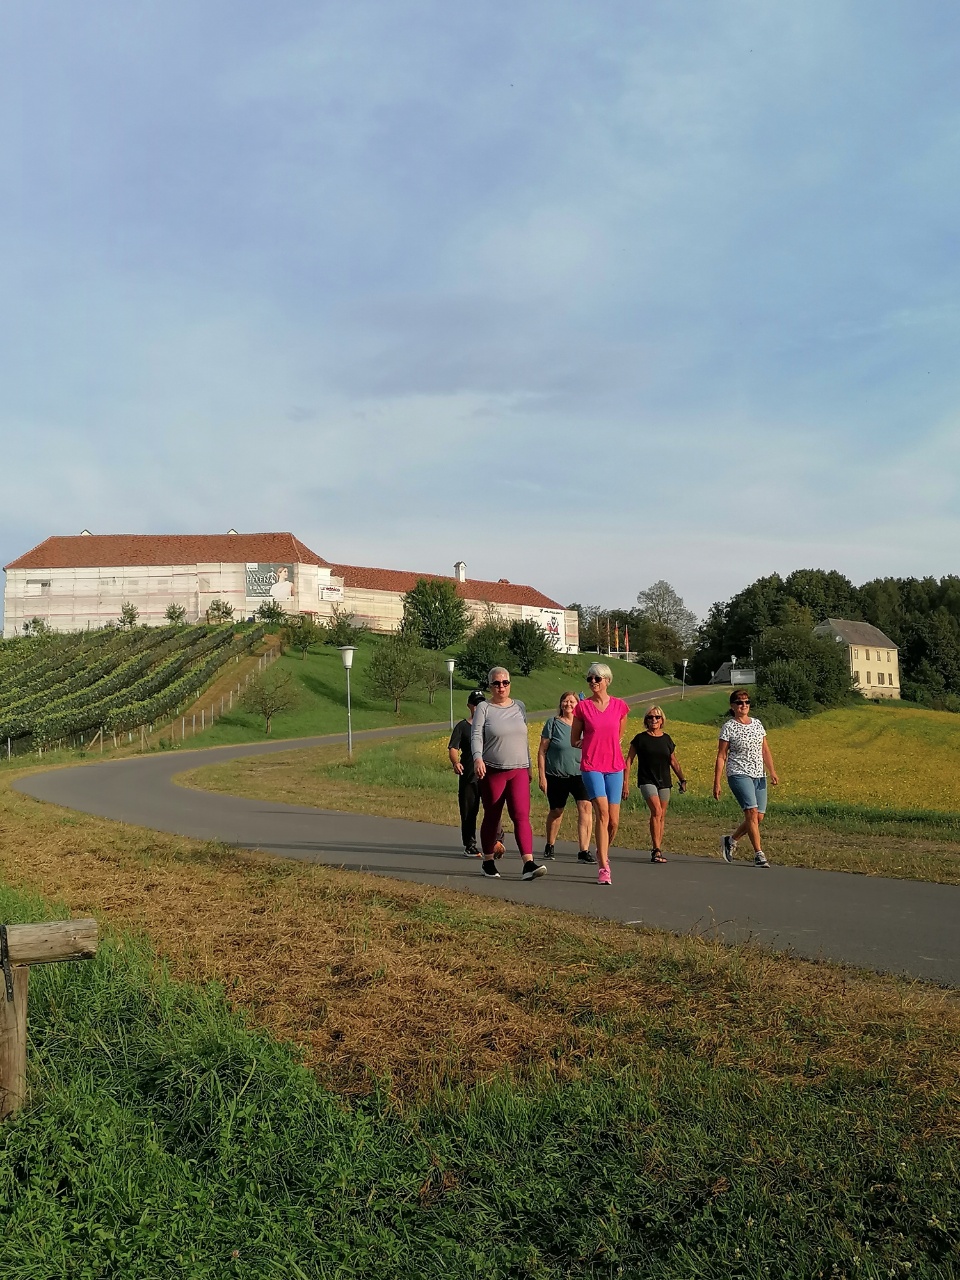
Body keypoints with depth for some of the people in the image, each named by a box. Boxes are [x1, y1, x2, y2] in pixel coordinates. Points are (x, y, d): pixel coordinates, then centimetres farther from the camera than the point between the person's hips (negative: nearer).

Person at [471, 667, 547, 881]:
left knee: (522, 815, -10)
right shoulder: (484, 708, 0)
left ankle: (529, 864, -17)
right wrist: (477, 758, -27)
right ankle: (488, 861, 24)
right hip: (492, 771, -2)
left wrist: (529, 765, 20)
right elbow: (476, 736, -10)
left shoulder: (519, 707, 12)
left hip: (518, 771, 2)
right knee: (492, 818, 7)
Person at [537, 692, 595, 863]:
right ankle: (549, 846, 35)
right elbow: (542, 751, 1)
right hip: (556, 776, -1)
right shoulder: (553, 723, 0)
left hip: (580, 775, 1)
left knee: (586, 806, -18)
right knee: (556, 811, 11)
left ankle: (584, 851, -16)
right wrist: (542, 777, -4)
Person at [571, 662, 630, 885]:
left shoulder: (619, 706, 4)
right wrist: (592, 742, -2)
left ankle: (602, 853, 34)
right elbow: (574, 741, 8)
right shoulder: (582, 707, 0)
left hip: (614, 767, 2)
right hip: (591, 766, -2)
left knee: (614, 820, 4)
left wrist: (607, 744, 9)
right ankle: (604, 867, -11)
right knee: (602, 812, -17)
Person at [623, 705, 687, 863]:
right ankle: (656, 850, -18)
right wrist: (625, 782, -5)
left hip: (664, 782, 4)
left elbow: (674, 762, 19)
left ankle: (657, 849, 18)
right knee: (656, 811, -20)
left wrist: (682, 779, 10)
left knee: (661, 816, 7)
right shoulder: (640, 738, -2)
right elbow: (629, 760, 0)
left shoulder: (667, 739, 9)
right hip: (647, 781, -4)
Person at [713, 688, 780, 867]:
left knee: (759, 817, 3)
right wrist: (716, 783, -6)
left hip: (759, 776, 6)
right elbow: (721, 756, -3)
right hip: (739, 775, -6)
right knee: (752, 812, -18)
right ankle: (759, 854, -13)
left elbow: (765, 750, 15)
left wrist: (772, 771, 1)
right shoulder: (728, 727, -3)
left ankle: (730, 840, 25)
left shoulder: (757, 724, 12)